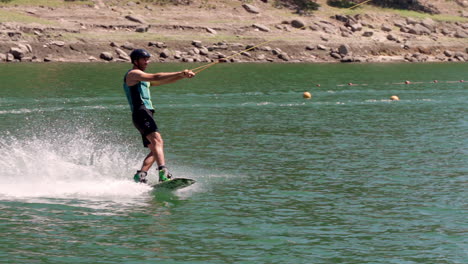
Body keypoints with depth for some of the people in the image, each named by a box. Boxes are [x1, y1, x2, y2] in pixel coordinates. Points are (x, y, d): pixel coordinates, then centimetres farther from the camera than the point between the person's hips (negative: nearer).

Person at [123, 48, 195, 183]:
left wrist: (182, 76, 10)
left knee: (154, 150, 5)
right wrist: (180, 73, -17)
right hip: (141, 112, -10)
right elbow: (156, 77, -14)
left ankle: (139, 176, 1)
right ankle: (163, 172, -42)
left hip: (146, 114, 10)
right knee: (157, 141, -26)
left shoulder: (142, 78, 29)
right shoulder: (133, 74, -1)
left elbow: (164, 81, 24)